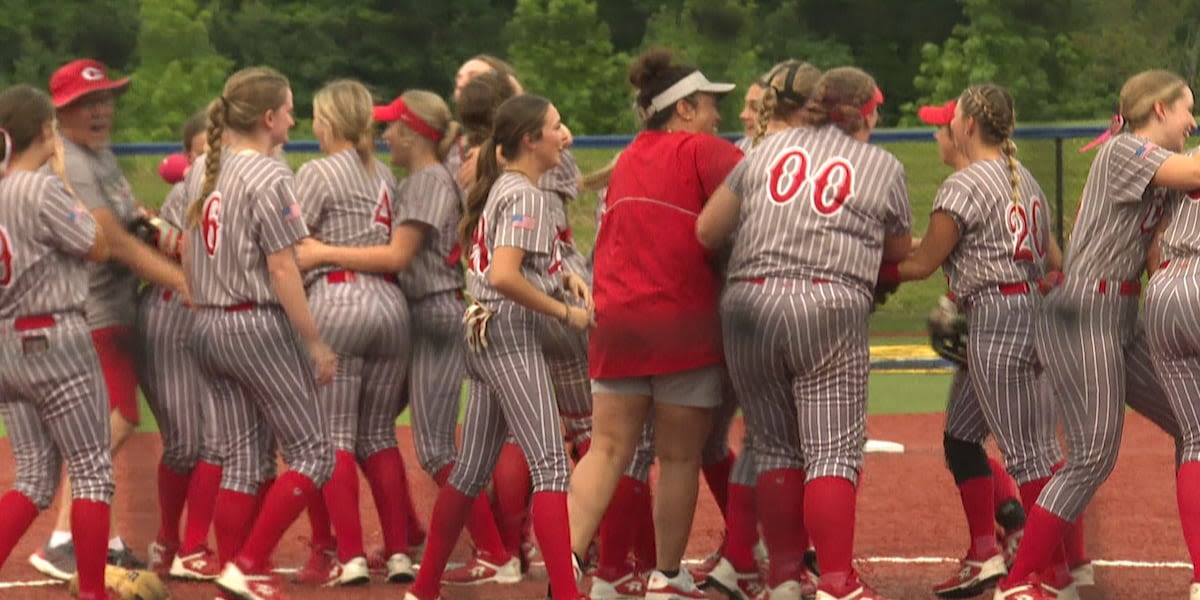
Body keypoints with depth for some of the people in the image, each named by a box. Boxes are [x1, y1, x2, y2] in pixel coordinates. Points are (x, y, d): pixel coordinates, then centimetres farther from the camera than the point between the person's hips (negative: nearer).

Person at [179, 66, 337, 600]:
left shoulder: (202, 171, 9)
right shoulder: (268, 177, -14)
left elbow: (187, 253, 15)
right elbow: (282, 269, -16)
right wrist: (316, 343, -11)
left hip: (209, 329, 8)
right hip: (260, 326, -8)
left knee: (242, 462, 11)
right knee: (312, 455, 0)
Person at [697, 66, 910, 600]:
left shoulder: (770, 149, 15)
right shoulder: (885, 168, 9)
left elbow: (706, 230, 13)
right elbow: (901, 254, 21)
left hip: (749, 303, 3)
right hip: (831, 307, -3)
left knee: (775, 448, 12)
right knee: (833, 452, -2)